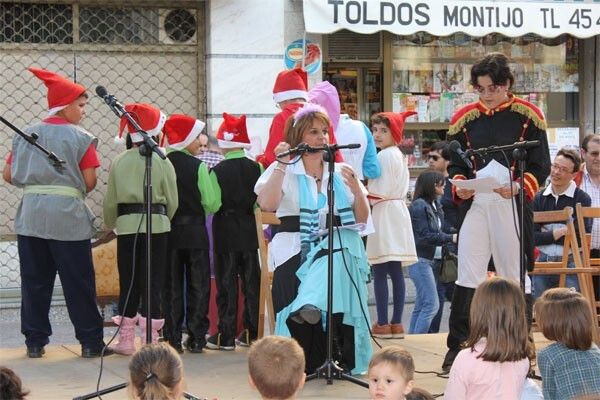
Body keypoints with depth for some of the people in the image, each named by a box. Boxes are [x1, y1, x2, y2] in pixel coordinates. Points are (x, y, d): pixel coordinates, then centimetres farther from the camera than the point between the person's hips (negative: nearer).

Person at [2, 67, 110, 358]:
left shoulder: (25, 135, 8)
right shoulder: (81, 138, -5)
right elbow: (90, 182, -8)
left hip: (30, 216, 4)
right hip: (68, 216, -4)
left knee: (34, 280, 10)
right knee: (78, 282, 2)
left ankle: (35, 342, 11)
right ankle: (90, 342, 6)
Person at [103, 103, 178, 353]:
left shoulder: (119, 162, 1)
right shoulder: (162, 162, -5)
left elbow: (110, 201, 4)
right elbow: (172, 201, -2)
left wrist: (110, 224, 22)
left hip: (126, 226, 2)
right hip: (156, 226, -2)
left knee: (128, 283, 10)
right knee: (153, 284, 2)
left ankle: (126, 340, 13)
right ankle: (150, 340, 1)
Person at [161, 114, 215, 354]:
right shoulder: (198, 166, -10)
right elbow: (209, 202, -9)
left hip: (169, 230, 2)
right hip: (195, 229, -2)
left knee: (172, 285, 7)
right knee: (198, 285, 5)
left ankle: (172, 338, 5)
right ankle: (196, 338, 3)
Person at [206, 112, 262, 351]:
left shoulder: (217, 171, -12)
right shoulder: (255, 168, -4)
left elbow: (213, 205, -13)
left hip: (225, 231, -3)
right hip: (249, 230, 3)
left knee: (227, 284, 1)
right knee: (251, 282, 10)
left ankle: (226, 336, 1)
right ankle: (251, 333, 13)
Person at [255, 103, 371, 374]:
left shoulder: (339, 173, 16)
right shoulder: (285, 171, 7)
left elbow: (362, 218, 12)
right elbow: (267, 204, -13)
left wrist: (356, 189, -5)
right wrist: (281, 165, -15)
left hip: (335, 249, 2)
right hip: (295, 250, -2)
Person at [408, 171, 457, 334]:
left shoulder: (434, 205, 15)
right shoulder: (419, 206, -13)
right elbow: (424, 236, -18)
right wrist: (451, 238, -18)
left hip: (429, 259, 10)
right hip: (420, 260, -10)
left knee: (421, 305, 11)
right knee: (431, 304, -13)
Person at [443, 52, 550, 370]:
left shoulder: (528, 115, 1)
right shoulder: (465, 117, 7)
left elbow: (541, 166, 1)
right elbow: (455, 164, 13)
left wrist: (519, 186, -16)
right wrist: (459, 185, -8)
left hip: (513, 207, -2)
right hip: (475, 205, 2)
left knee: (514, 277, 5)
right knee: (468, 278, -1)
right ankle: (457, 346, 4)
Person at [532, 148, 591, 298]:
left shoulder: (582, 199, -4)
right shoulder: (540, 198, 7)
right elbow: (532, 237, 0)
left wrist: (546, 235, -7)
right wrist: (560, 232, -11)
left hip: (571, 264, -4)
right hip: (543, 263, 4)